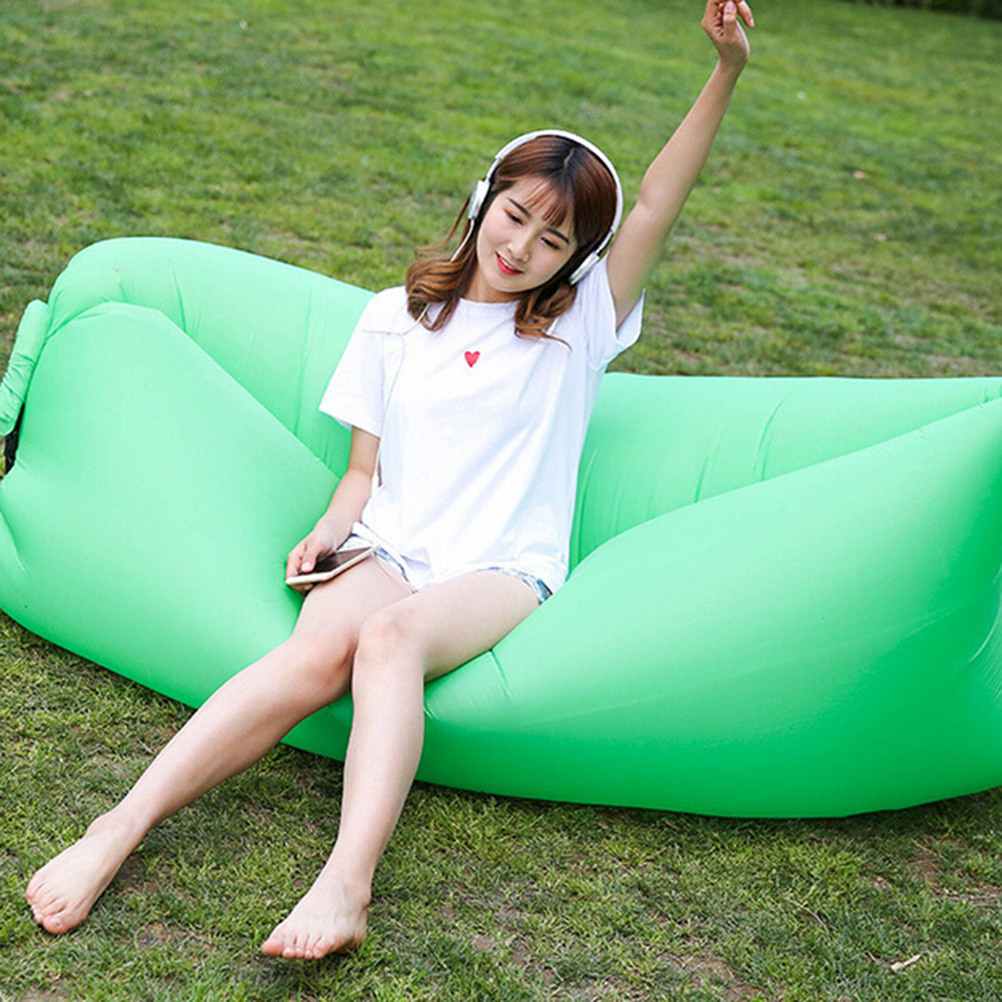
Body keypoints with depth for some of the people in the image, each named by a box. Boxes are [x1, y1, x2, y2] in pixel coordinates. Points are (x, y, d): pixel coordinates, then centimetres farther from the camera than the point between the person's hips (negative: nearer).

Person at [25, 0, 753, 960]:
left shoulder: (578, 322, 11)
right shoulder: (396, 318, 16)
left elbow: (657, 205, -1)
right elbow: (363, 469, 16)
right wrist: (328, 532, -5)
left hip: (500, 568, -1)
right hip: (389, 547, 2)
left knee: (391, 634, -36)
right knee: (319, 647, -33)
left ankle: (346, 880, -51)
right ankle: (119, 829, -40)